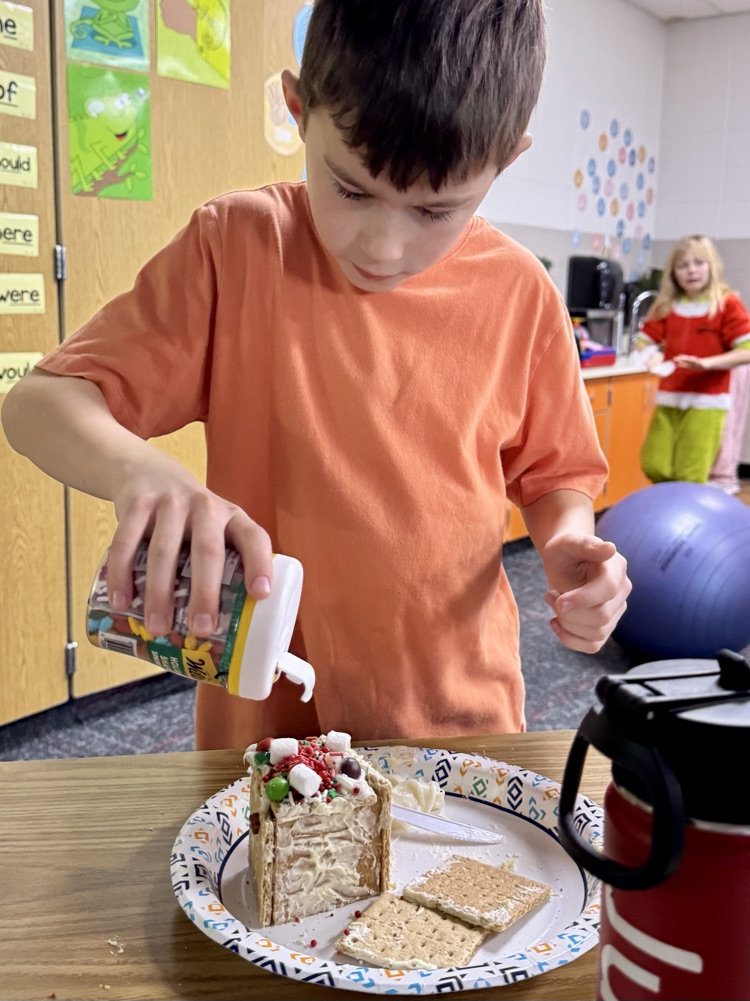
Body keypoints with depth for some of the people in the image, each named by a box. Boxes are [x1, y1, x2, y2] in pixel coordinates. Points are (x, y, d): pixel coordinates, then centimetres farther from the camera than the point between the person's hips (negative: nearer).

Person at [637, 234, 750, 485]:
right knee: (654, 467, -3)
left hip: (707, 401, -4)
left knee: (689, 476, -7)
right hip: (669, 400, 4)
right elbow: (644, 341, 12)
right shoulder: (667, 305, 9)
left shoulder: (727, 304, -3)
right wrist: (651, 356, -12)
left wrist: (706, 363, -22)